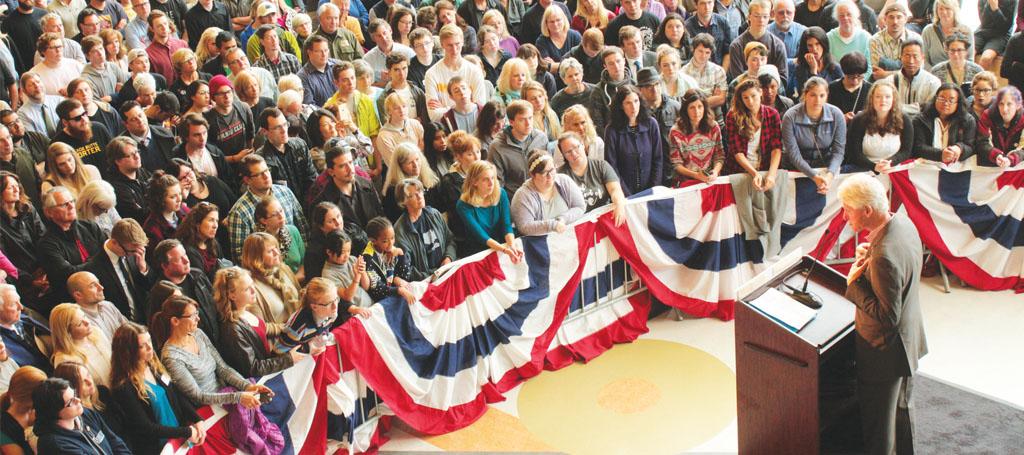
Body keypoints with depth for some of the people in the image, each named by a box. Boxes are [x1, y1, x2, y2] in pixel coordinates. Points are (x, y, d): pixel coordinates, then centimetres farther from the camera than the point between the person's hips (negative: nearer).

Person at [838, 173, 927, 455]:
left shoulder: (884, 256, -35)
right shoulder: (903, 222, -6)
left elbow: (888, 315, -29)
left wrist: (854, 282, -23)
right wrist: (868, 256, -5)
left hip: (884, 351, -10)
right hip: (909, 339, 10)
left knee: (878, 424, 10)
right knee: (901, 408, 29)